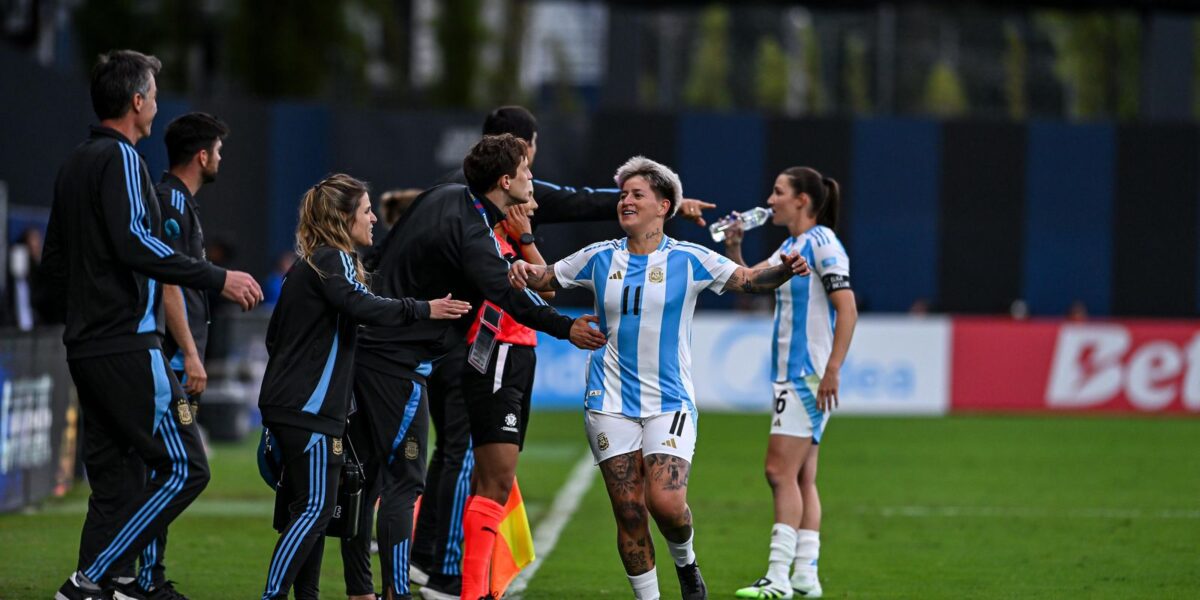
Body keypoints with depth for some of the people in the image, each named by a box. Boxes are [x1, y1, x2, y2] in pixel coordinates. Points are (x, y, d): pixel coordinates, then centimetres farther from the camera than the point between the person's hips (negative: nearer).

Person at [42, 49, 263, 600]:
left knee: (114, 481, 10)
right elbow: (135, 243, -24)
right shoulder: (119, 157, -10)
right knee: (183, 468, -9)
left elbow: (53, 260, 23)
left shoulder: (76, 162, 18)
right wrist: (218, 279, -22)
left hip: (85, 346, 10)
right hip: (128, 347, -10)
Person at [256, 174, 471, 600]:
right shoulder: (332, 260, -9)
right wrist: (423, 309, -24)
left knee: (310, 508, 12)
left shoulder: (308, 264, 20)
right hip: (309, 407, -10)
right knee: (315, 508, -12)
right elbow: (362, 306, -28)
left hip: (286, 402, 10)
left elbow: (275, 335, 25)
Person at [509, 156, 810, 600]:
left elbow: (748, 280, -1)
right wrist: (525, 271, -6)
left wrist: (784, 270, -21)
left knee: (666, 502, -17)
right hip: (611, 402, 2)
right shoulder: (600, 258, 7)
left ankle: (685, 562, 15)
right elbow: (546, 279, 17)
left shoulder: (687, 260, -1)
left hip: (669, 401, -2)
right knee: (628, 513, -2)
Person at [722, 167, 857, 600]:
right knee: (801, 478, 9)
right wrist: (733, 249, 8)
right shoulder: (791, 247, 16)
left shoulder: (822, 244, -12)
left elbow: (847, 310, -18)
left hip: (810, 376, -10)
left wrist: (832, 370, -24)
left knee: (781, 471, -13)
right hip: (790, 374, 10)